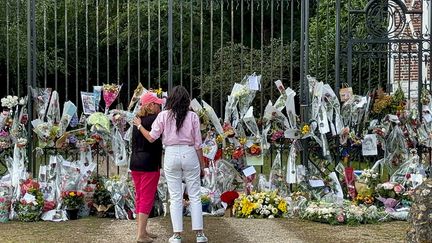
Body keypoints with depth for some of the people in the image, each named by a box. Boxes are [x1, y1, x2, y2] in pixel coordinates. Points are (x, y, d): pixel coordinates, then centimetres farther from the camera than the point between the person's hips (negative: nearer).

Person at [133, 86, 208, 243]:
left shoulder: (163, 115, -2)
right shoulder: (192, 116, -1)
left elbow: (151, 137, -3)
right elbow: (197, 143, 0)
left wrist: (139, 125, 13)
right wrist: (201, 163, 10)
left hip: (171, 155, 0)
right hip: (189, 154, 0)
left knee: (175, 197, 7)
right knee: (195, 196, 8)